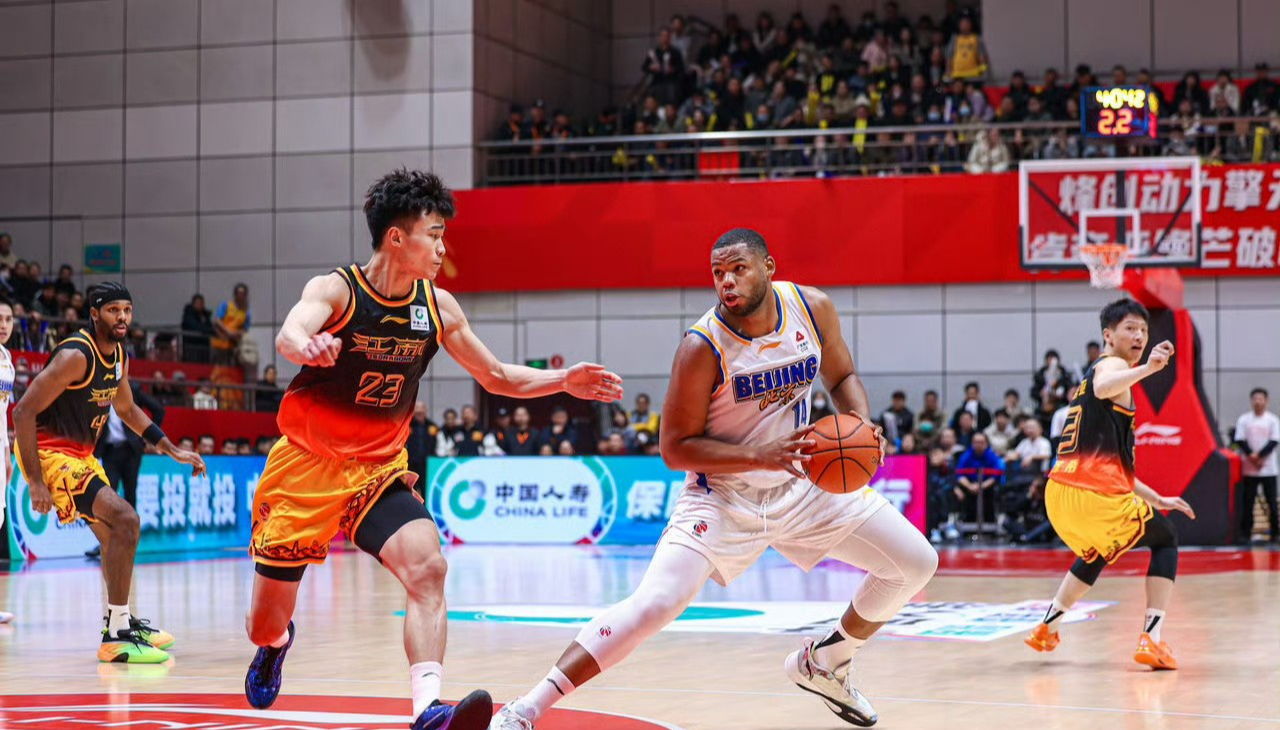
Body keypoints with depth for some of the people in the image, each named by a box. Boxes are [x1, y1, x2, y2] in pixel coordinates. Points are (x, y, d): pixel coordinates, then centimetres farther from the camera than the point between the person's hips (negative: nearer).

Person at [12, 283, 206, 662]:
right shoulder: (75, 356, -23)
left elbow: (127, 409, 22)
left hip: (80, 452, 10)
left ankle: (122, 620, 44)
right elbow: (24, 411, -24)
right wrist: (36, 482, -27)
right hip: (48, 451, -10)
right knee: (124, 519, -22)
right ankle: (116, 636, -21)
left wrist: (173, 451, 17)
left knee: (112, 532, 24)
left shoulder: (118, 355, 4)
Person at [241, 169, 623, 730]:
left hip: (380, 468, 3)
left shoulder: (438, 307, -2)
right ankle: (276, 645, 45)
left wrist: (562, 381, -5)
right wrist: (309, 347, -62)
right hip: (306, 466, -3)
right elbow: (288, 336, -38)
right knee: (267, 623, 6)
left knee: (427, 569, -26)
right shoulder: (336, 290, -16)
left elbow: (497, 377, 11)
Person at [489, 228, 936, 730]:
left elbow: (842, 377, 9)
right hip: (722, 495, -5)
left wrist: (862, 425, -12)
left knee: (917, 564, 4)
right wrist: (761, 456, -30)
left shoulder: (812, 308, -9)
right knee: (654, 604, -24)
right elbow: (674, 447, -19)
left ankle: (824, 664, 25)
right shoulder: (703, 346, -23)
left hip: (799, 483, 6)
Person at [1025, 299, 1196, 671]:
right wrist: (1146, 369, -42)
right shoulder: (1111, 365, 2)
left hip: (1059, 491, 8)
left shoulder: (1094, 374, 29)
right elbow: (1102, 388, -28)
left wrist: (1155, 499, 33)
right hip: (1094, 493, -8)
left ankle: (1046, 629, 33)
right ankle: (1151, 640, -1)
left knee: (1098, 552, 36)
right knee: (1165, 541, 11)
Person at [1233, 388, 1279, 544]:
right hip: (1249, 468, 1)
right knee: (1247, 502, 1)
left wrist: (1259, 456, -16)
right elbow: (1240, 441, -2)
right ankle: (1245, 533, 5)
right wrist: (1252, 457, -14)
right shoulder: (1244, 420, 4)